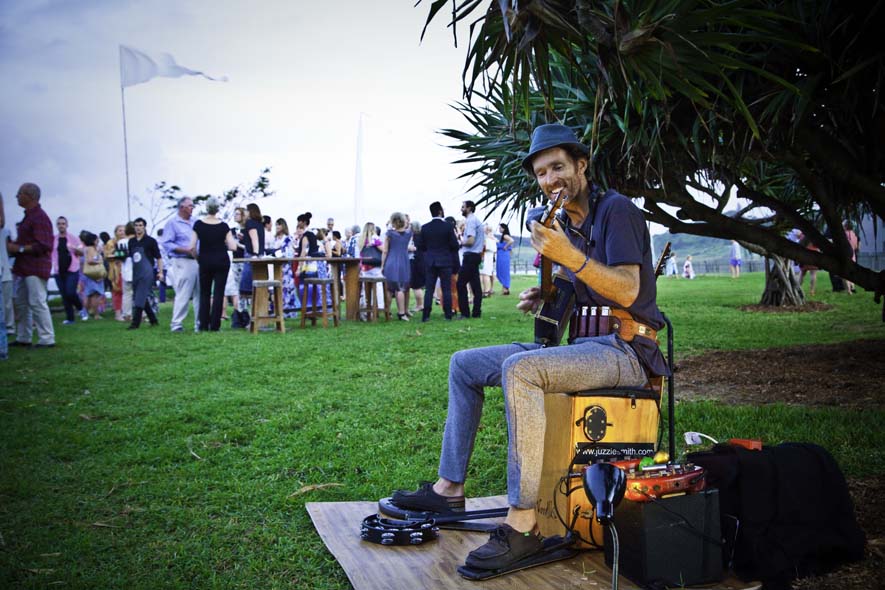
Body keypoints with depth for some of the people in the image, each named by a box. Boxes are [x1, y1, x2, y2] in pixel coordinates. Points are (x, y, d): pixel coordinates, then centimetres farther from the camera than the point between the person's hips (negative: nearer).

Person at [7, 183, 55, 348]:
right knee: (21, 303, 13)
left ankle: (47, 339, -5)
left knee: (37, 303, -9)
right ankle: (23, 338, 20)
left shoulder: (39, 217, -15)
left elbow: (43, 246, -22)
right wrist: (13, 245, 11)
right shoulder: (29, 216, 16)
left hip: (35, 268, -10)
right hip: (25, 267, 10)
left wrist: (19, 248, -20)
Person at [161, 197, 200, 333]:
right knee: (183, 295, -6)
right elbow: (167, 244, -9)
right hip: (183, 262, -6)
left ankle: (199, 323, 11)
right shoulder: (172, 223, -2)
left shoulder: (194, 222, 16)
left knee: (200, 294, 5)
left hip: (197, 261, 6)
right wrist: (187, 250, -17)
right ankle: (176, 324, 1)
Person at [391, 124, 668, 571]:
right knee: (464, 364, 8)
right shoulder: (564, 222, 16)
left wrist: (569, 256, -34)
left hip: (624, 349, -9)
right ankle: (449, 488, 12)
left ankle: (522, 524, -33)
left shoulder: (615, 209, -10)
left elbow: (627, 291, -23)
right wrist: (544, 298, 7)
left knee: (519, 368, -37)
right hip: (579, 342, 10)